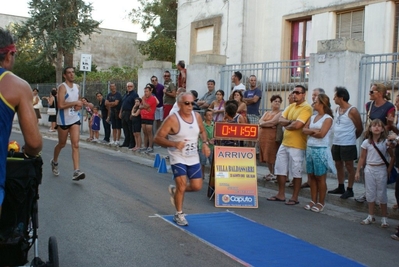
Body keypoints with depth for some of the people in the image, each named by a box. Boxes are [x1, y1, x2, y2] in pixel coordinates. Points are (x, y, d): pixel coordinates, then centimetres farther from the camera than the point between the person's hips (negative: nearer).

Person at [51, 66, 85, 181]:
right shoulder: (62, 87, -13)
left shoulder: (77, 87, 8)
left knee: (75, 144, -8)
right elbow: (60, 105, -23)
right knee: (62, 144, 13)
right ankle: (54, 162, 42)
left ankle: (76, 171, -14)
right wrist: (75, 103, -17)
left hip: (75, 119, 5)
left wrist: (79, 105, 1)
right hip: (63, 120, -5)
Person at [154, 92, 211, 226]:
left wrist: (205, 143, -2)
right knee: (182, 186, -11)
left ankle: (174, 190, 33)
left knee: (197, 186, 4)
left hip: (193, 158, 6)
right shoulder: (172, 119, -18)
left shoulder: (197, 116, 0)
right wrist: (175, 144, -30)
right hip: (178, 158, -6)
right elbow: (157, 138, -17)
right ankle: (179, 214, 14)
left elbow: (202, 131, 18)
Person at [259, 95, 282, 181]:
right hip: (263, 136, 7)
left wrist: (263, 123, 0)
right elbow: (260, 122, 6)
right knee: (266, 156, 9)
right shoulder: (266, 113, 21)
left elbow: (272, 122, -13)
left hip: (272, 136, -6)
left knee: (272, 156, -7)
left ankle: (274, 174, 2)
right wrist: (269, 124, -11)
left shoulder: (280, 113, 0)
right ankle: (271, 173, 20)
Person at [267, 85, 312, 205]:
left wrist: (286, 126, -4)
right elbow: (281, 120, 6)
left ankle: (295, 197, 11)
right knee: (280, 169, 12)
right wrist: (290, 121, -13)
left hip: (297, 145, -8)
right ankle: (281, 194, 23)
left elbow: (297, 125, -23)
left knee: (296, 172, 1)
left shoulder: (307, 108, -12)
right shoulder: (291, 106, 14)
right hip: (284, 143, 8)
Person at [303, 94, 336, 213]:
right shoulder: (312, 117, 13)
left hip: (321, 150, -7)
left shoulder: (327, 118, -8)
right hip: (310, 149, 7)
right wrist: (314, 131, -12)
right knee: (311, 176, 10)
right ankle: (313, 200, 18)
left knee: (320, 177, 0)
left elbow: (321, 134, -18)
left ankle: (321, 203, 9)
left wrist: (310, 132, -4)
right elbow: (304, 130, 3)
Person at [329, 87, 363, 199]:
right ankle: (340, 187, 26)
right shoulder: (337, 109, 8)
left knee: (349, 166, 1)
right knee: (338, 165, 14)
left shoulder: (352, 111, -13)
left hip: (347, 144, -7)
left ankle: (350, 190, 9)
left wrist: (351, 138, 6)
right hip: (336, 143, 8)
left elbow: (360, 128, -5)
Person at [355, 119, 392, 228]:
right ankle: (371, 216, 21)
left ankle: (384, 218, 14)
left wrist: (389, 169, -5)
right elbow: (362, 158, 3)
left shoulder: (385, 142, -5)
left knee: (381, 194, 4)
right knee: (370, 193, 9)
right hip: (369, 169, 2)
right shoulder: (366, 142, -1)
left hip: (381, 170, -2)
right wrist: (357, 171, 1)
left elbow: (393, 156, 1)